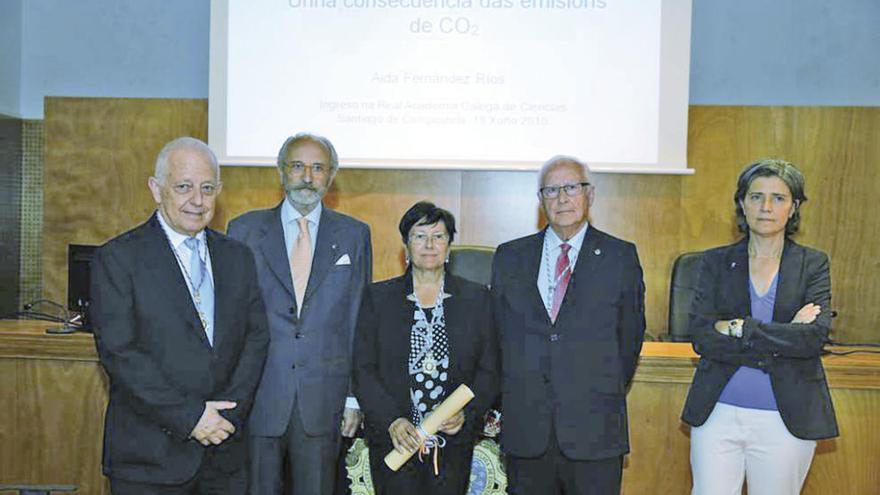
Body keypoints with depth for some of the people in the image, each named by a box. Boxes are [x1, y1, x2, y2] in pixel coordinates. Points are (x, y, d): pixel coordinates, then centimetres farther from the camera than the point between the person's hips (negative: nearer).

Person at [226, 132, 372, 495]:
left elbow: (359, 322, 5)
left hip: (323, 401, 0)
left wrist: (355, 397, 2)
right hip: (257, 399, 0)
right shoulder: (245, 231, 5)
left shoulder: (354, 235, 6)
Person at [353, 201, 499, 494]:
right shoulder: (379, 297, 5)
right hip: (394, 441, -1)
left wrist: (466, 414, -10)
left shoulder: (476, 298, 7)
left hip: (454, 441, 1)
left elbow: (489, 371, 5)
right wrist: (391, 420, -13)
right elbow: (363, 369, 0)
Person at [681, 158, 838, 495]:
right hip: (718, 413, 0)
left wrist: (739, 327, -15)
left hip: (787, 418, 0)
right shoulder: (716, 261, 3)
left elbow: (815, 337, -12)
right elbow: (701, 336, -9)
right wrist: (782, 339, -14)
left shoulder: (812, 264, 3)